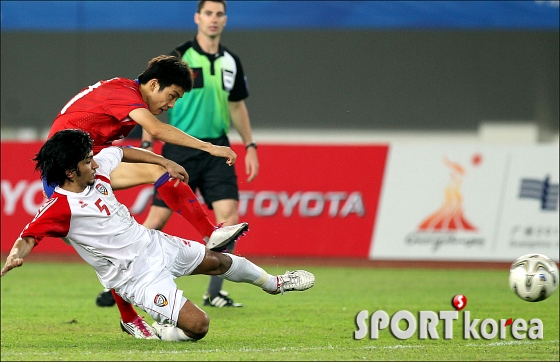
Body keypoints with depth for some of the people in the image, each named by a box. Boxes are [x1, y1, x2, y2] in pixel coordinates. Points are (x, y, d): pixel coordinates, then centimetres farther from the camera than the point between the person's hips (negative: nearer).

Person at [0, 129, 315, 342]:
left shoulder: (97, 168, -5)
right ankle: (166, 332, 14)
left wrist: (165, 162, 19)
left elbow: (120, 152, 15)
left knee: (219, 261, 28)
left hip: (153, 243, 8)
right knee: (197, 324, -20)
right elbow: (28, 237, -35)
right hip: (135, 274, -8)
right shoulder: (59, 207, -26)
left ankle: (273, 283, 56)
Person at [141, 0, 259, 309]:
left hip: (216, 148, 4)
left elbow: (237, 106, 20)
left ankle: (214, 293, 0)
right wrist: (146, 146, -11)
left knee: (228, 216, -10)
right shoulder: (177, 58, -7)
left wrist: (250, 146, 14)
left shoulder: (230, 62, 9)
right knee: (157, 218, -4)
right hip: (180, 149, -4)